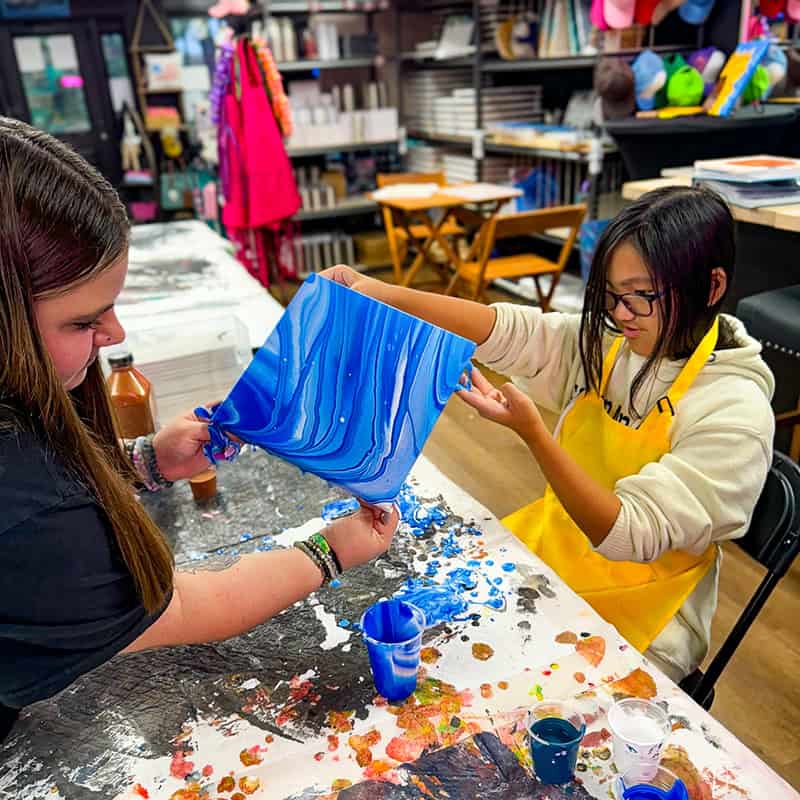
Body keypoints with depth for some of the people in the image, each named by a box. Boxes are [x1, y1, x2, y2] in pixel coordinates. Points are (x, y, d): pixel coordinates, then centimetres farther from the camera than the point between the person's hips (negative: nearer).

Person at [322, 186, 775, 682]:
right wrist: (383, 295, -28)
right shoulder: (605, 340, -5)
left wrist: (532, 432, -37)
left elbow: (631, 537, -26)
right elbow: (505, 329, -15)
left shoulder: (737, 410, -22)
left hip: (633, 622, -5)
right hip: (551, 546, 6)